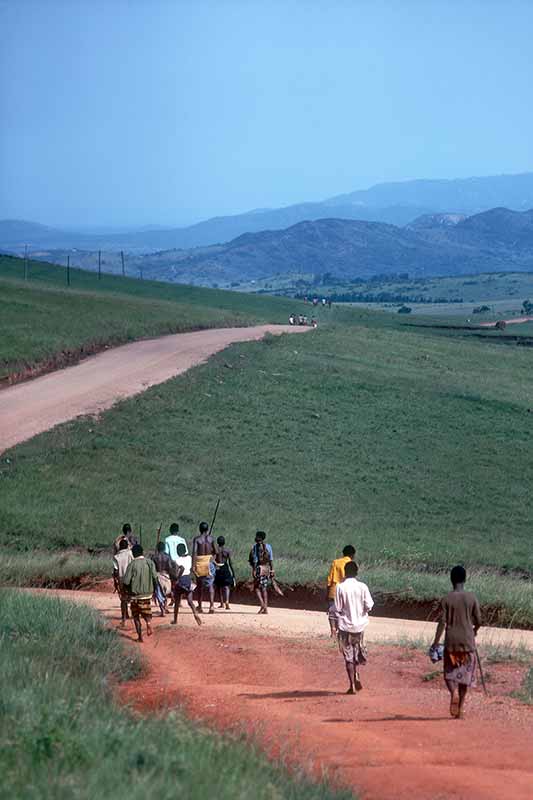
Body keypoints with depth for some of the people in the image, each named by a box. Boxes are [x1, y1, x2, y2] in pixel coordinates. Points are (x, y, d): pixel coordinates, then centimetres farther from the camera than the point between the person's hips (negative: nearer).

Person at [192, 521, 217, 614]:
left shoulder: (196, 539, -4)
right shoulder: (211, 538, 1)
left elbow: (194, 552, -13)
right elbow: (215, 552, 3)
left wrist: (193, 565, -14)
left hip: (199, 562, 0)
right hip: (209, 562, 0)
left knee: (200, 585, 12)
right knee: (210, 585, 0)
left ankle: (200, 607, 18)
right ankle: (212, 605, -16)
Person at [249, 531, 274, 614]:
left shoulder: (255, 547, -6)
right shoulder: (268, 546, 8)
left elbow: (255, 560, -11)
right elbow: (271, 559, 6)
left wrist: (254, 571, -11)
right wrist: (272, 570, 8)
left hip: (259, 568, -5)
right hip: (267, 568, 5)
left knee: (257, 587, 5)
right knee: (264, 588, 10)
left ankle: (262, 604, -15)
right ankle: (265, 608, 5)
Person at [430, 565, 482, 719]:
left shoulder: (447, 599, -6)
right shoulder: (472, 598, -3)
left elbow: (442, 622, -9)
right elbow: (478, 621, 1)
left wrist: (436, 642, -4)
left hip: (451, 641, -1)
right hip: (468, 640, 1)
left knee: (450, 672, 11)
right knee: (465, 673, 10)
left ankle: (454, 692, -20)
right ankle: (460, 708, 10)